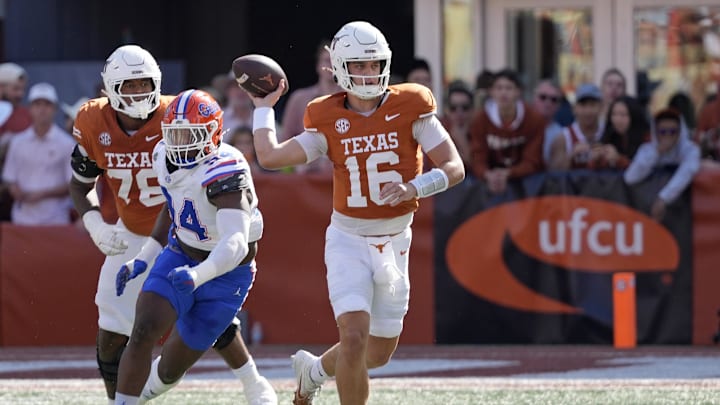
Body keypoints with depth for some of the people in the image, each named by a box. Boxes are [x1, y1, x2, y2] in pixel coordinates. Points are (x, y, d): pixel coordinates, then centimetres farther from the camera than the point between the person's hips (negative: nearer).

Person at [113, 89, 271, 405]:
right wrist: (142, 259, 10)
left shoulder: (224, 172, -31)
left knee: (170, 370, 6)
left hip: (226, 273, -5)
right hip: (180, 258, 5)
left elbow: (235, 244, -42)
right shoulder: (165, 156, -6)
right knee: (143, 332, -22)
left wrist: (198, 275, -59)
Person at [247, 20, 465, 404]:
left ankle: (314, 369, 41)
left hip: (395, 241, 2)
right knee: (354, 337, -20)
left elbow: (455, 168, -7)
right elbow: (270, 157, -8)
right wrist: (263, 106, 2)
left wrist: (414, 188, -24)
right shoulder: (329, 121, -4)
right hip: (348, 239, -2)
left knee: (379, 352, 12)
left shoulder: (409, 108, -6)